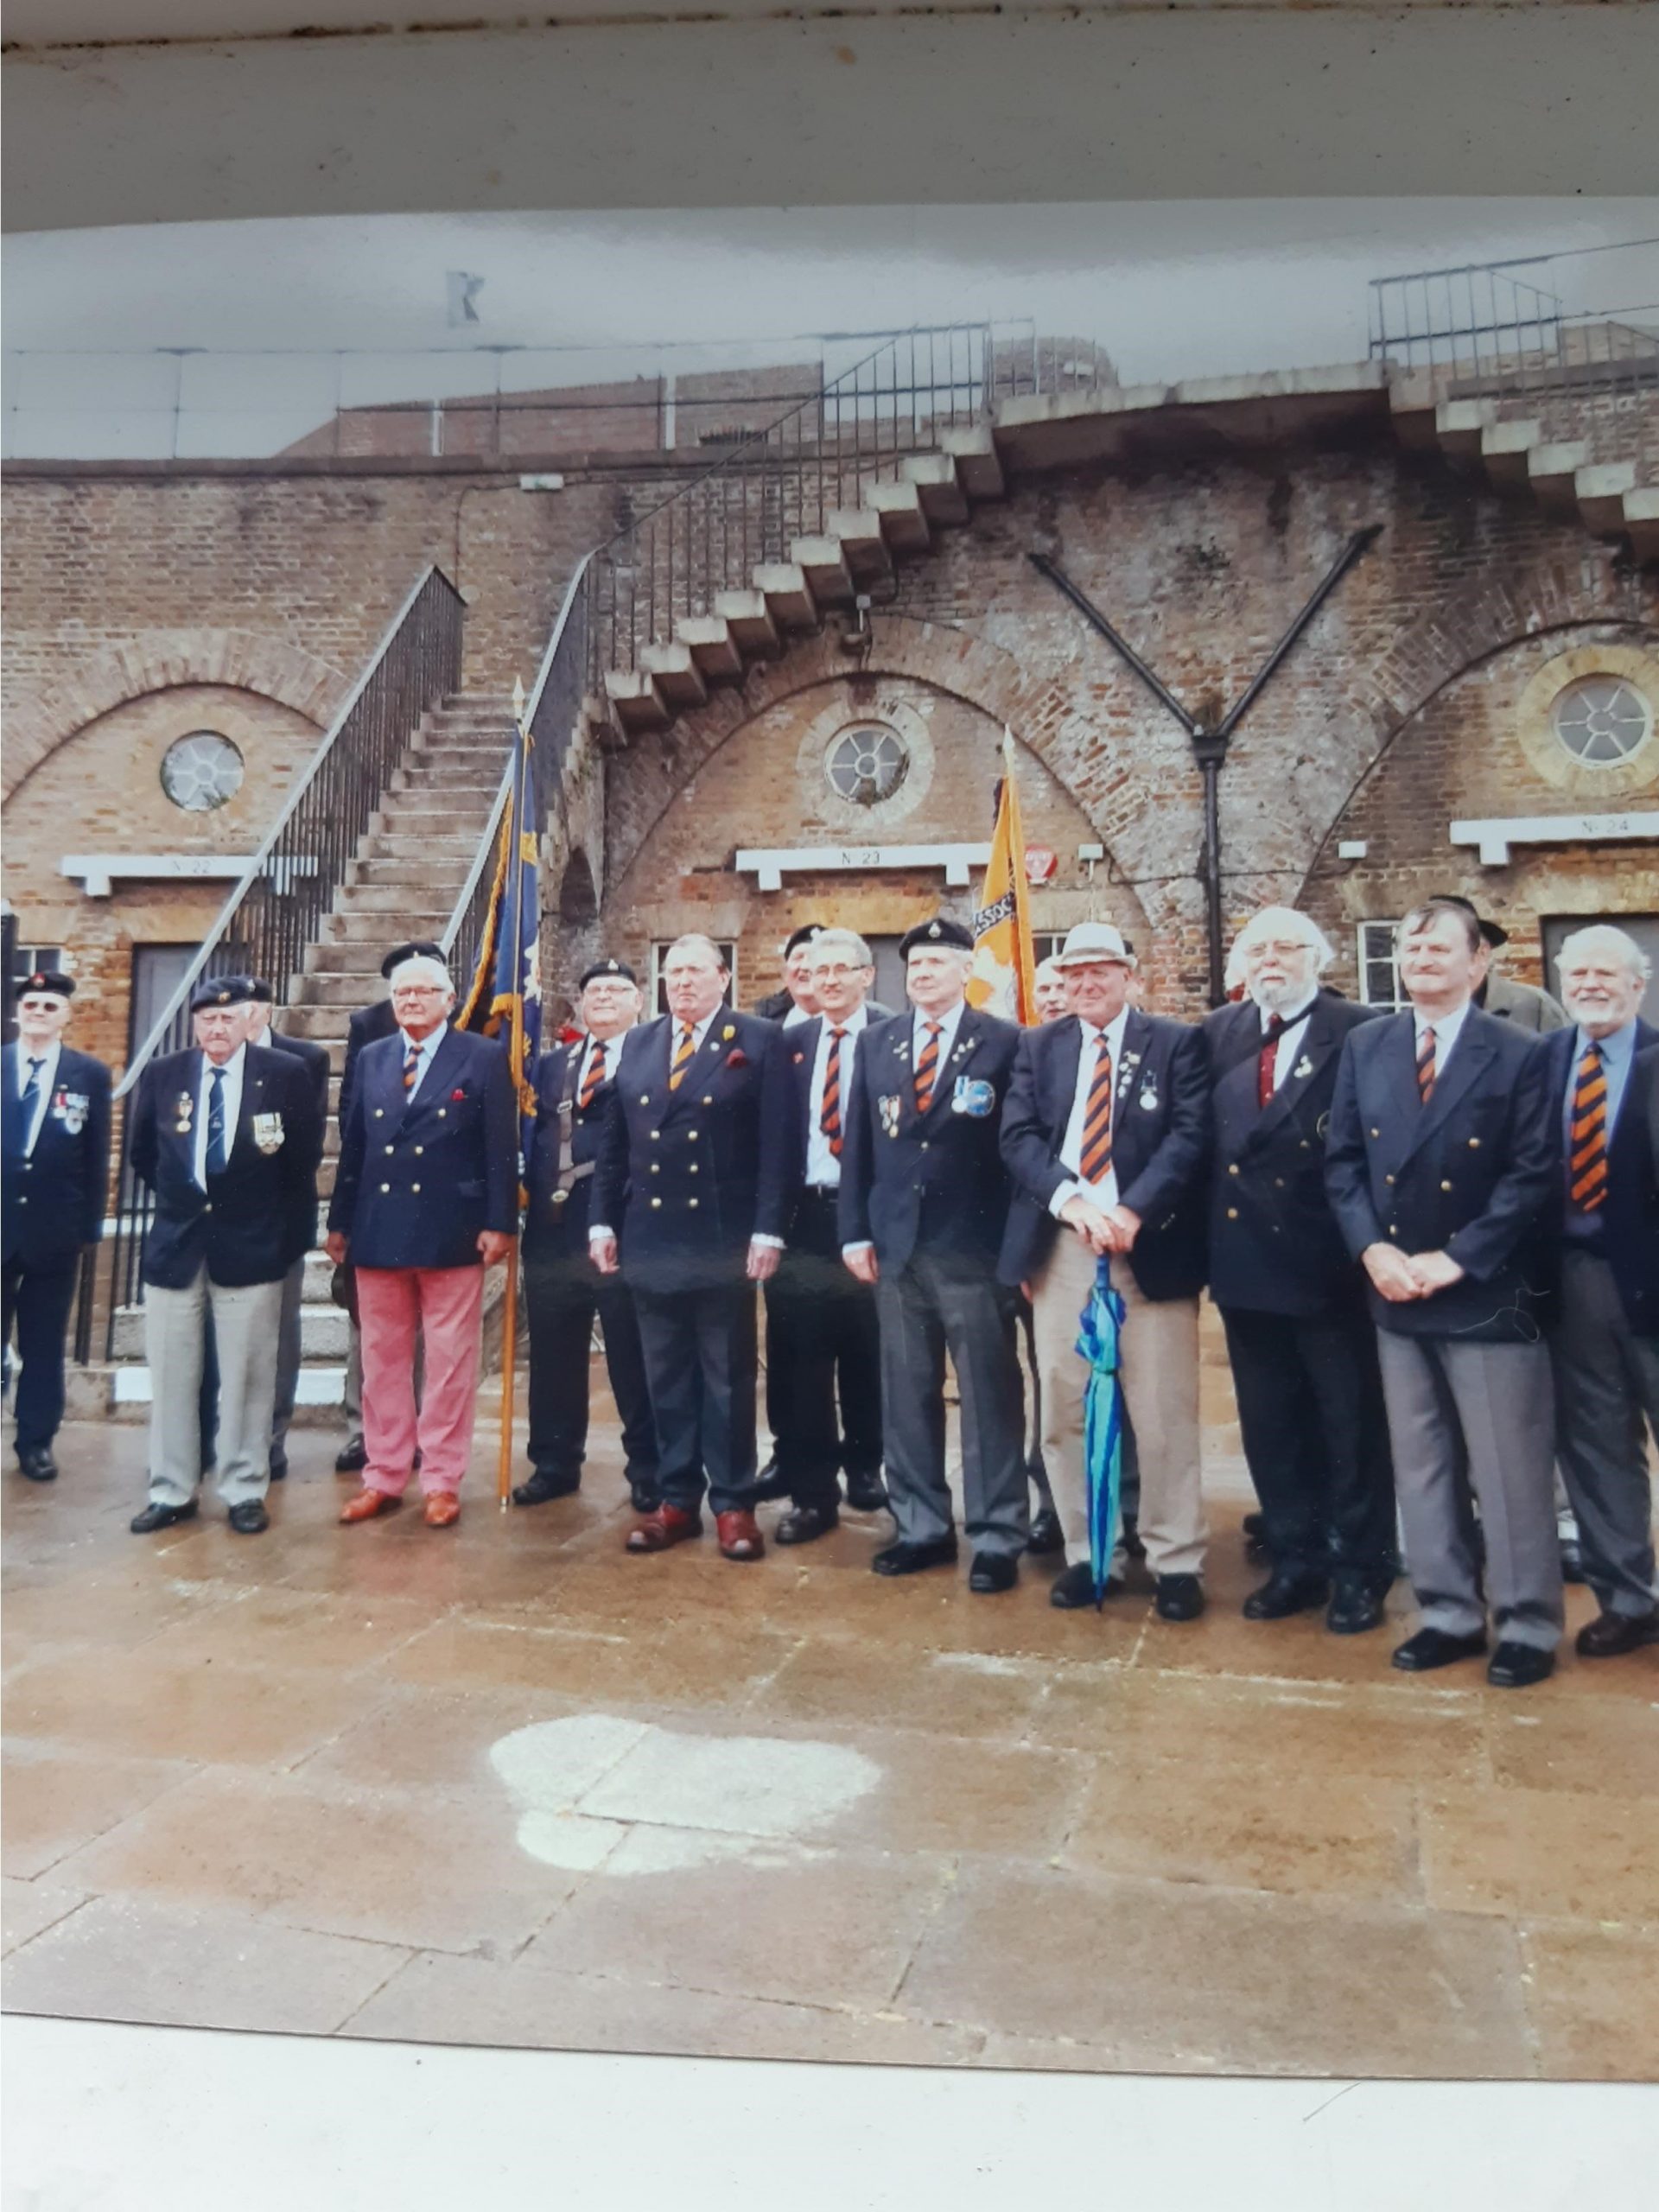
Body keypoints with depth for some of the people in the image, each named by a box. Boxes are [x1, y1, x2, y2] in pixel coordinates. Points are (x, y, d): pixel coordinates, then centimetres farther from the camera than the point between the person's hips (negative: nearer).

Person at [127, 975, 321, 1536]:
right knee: (171, 1377, 8)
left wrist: (289, 1230, 6)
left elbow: (303, 1159, 4)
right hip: (174, 1243, 3)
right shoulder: (161, 1075, 2)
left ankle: (245, 1491, 15)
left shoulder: (286, 1076, -5)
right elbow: (142, 1156, 17)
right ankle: (171, 1492, 20)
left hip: (251, 1245, -2)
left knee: (247, 1378, 4)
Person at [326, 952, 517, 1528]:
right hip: (378, 1231, 4)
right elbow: (352, 1146, 13)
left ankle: (442, 1481, 14)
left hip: (451, 1233, -4)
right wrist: (340, 1222, 11)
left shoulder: (484, 1059, -1)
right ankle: (384, 1476, 22)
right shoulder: (371, 1059, 12)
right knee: (382, 1361, 10)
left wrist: (500, 1223, -10)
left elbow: (501, 1149, -4)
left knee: (449, 1363, 4)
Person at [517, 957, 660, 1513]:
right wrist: (533, 1194, -5)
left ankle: (647, 1469, 17)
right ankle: (555, 1463, 27)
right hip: (553, 1230, 5)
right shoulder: (551, 1063, 17)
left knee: (634, 1358, 4)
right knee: (553, 1357, 13)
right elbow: (536, 1135, 10)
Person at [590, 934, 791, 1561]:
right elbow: (612, 1140, 12)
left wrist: (768, 1230, -13)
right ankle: (677, 1500, 21)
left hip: (723, 1238, -4)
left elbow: (776, 1143, -7)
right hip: (649, 1237, 4)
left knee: (728, 1379, 6)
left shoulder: (760, 1041, -1)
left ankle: (734, 1504, 16)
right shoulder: (635, 1044, 12)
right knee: (666, 1378, 10)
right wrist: (603, 1221, 5)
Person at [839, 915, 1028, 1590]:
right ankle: (921, 1526, 23)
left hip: (974, 1248, -4)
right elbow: (858, 1142, 10)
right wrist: (855, 1231, 4)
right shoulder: (876, 1042, 11)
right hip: (896, 1246, 4)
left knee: (988, 1397, 3)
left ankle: (997, 1539, 13)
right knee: (905, 1396, 11)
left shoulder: (1003, 1043, -1)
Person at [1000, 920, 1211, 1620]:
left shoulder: (1175, 1042, 4)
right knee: (1065, 1412, 7)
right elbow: (1017, 1136, 1)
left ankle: (1176, 1562, 13)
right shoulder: (1038, 1047, 12)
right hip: (1059, 1247, 3)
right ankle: (1088, 1554, 20)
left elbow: (1189, 1136, -6)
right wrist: (1072, 1201, -15)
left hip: (1149, 1245, -3)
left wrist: (1133, 1211, -18)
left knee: (1164, 1415, 1)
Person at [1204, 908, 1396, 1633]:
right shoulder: (1217, 1033, 8)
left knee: (1351, 1421, 9)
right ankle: (1296, 1561, 30)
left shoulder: (1358, 1032, -8)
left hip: (1327, 1258, -5)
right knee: (1269, 1422, 15)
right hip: (1244, 1257, 5)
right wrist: (1205, 1227, -4)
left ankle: (1359, 1571, 24)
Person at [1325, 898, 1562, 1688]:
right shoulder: (1364, 1046, 7)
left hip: (1488, 1293, -4)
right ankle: (1449, 1612, 26)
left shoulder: (1519, 1054, -5)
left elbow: (1534, 1174, -10)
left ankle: (1529, 1626, 19)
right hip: (1396, 1293, 4)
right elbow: (1342, 1159, 6)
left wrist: (1455, 1259, -16)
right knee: (1421, 1468, 12)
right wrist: (1373, 1249, -8)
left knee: (1510, 1470, 4)